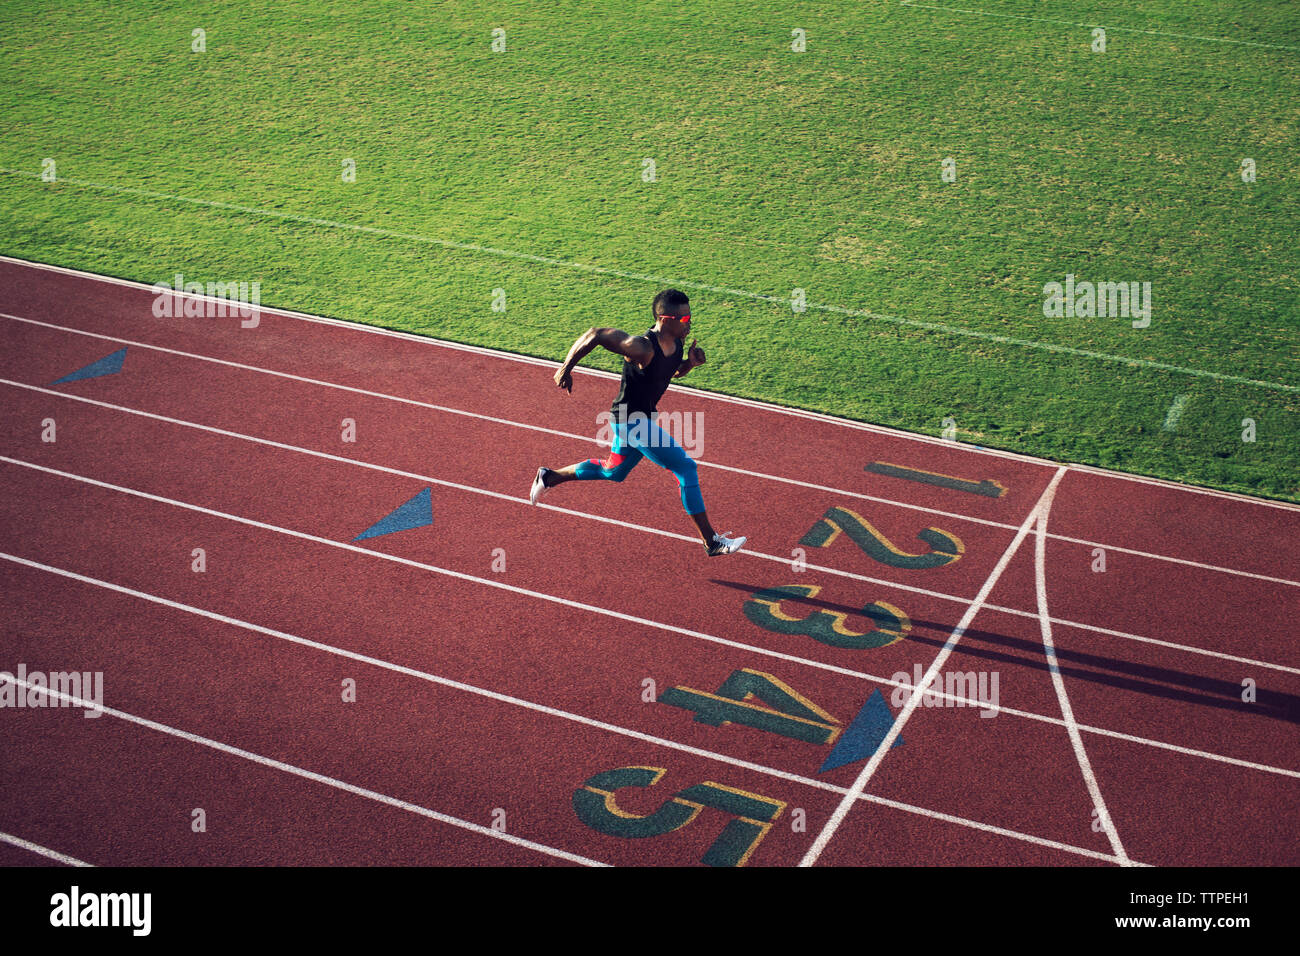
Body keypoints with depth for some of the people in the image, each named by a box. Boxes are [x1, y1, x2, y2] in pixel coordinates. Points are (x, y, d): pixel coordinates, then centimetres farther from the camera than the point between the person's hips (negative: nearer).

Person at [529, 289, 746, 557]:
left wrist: (690, 362, -6)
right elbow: (595, 335, -26)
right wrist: (565, 369, -23)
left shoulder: (677, 343, -3)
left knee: (613, 472, 28)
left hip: (642, 416, 10)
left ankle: (549, 477, 44)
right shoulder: (642, 347, -29)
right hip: (631, 419, -10)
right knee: (686, 468, -9)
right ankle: (711, 541, -1)